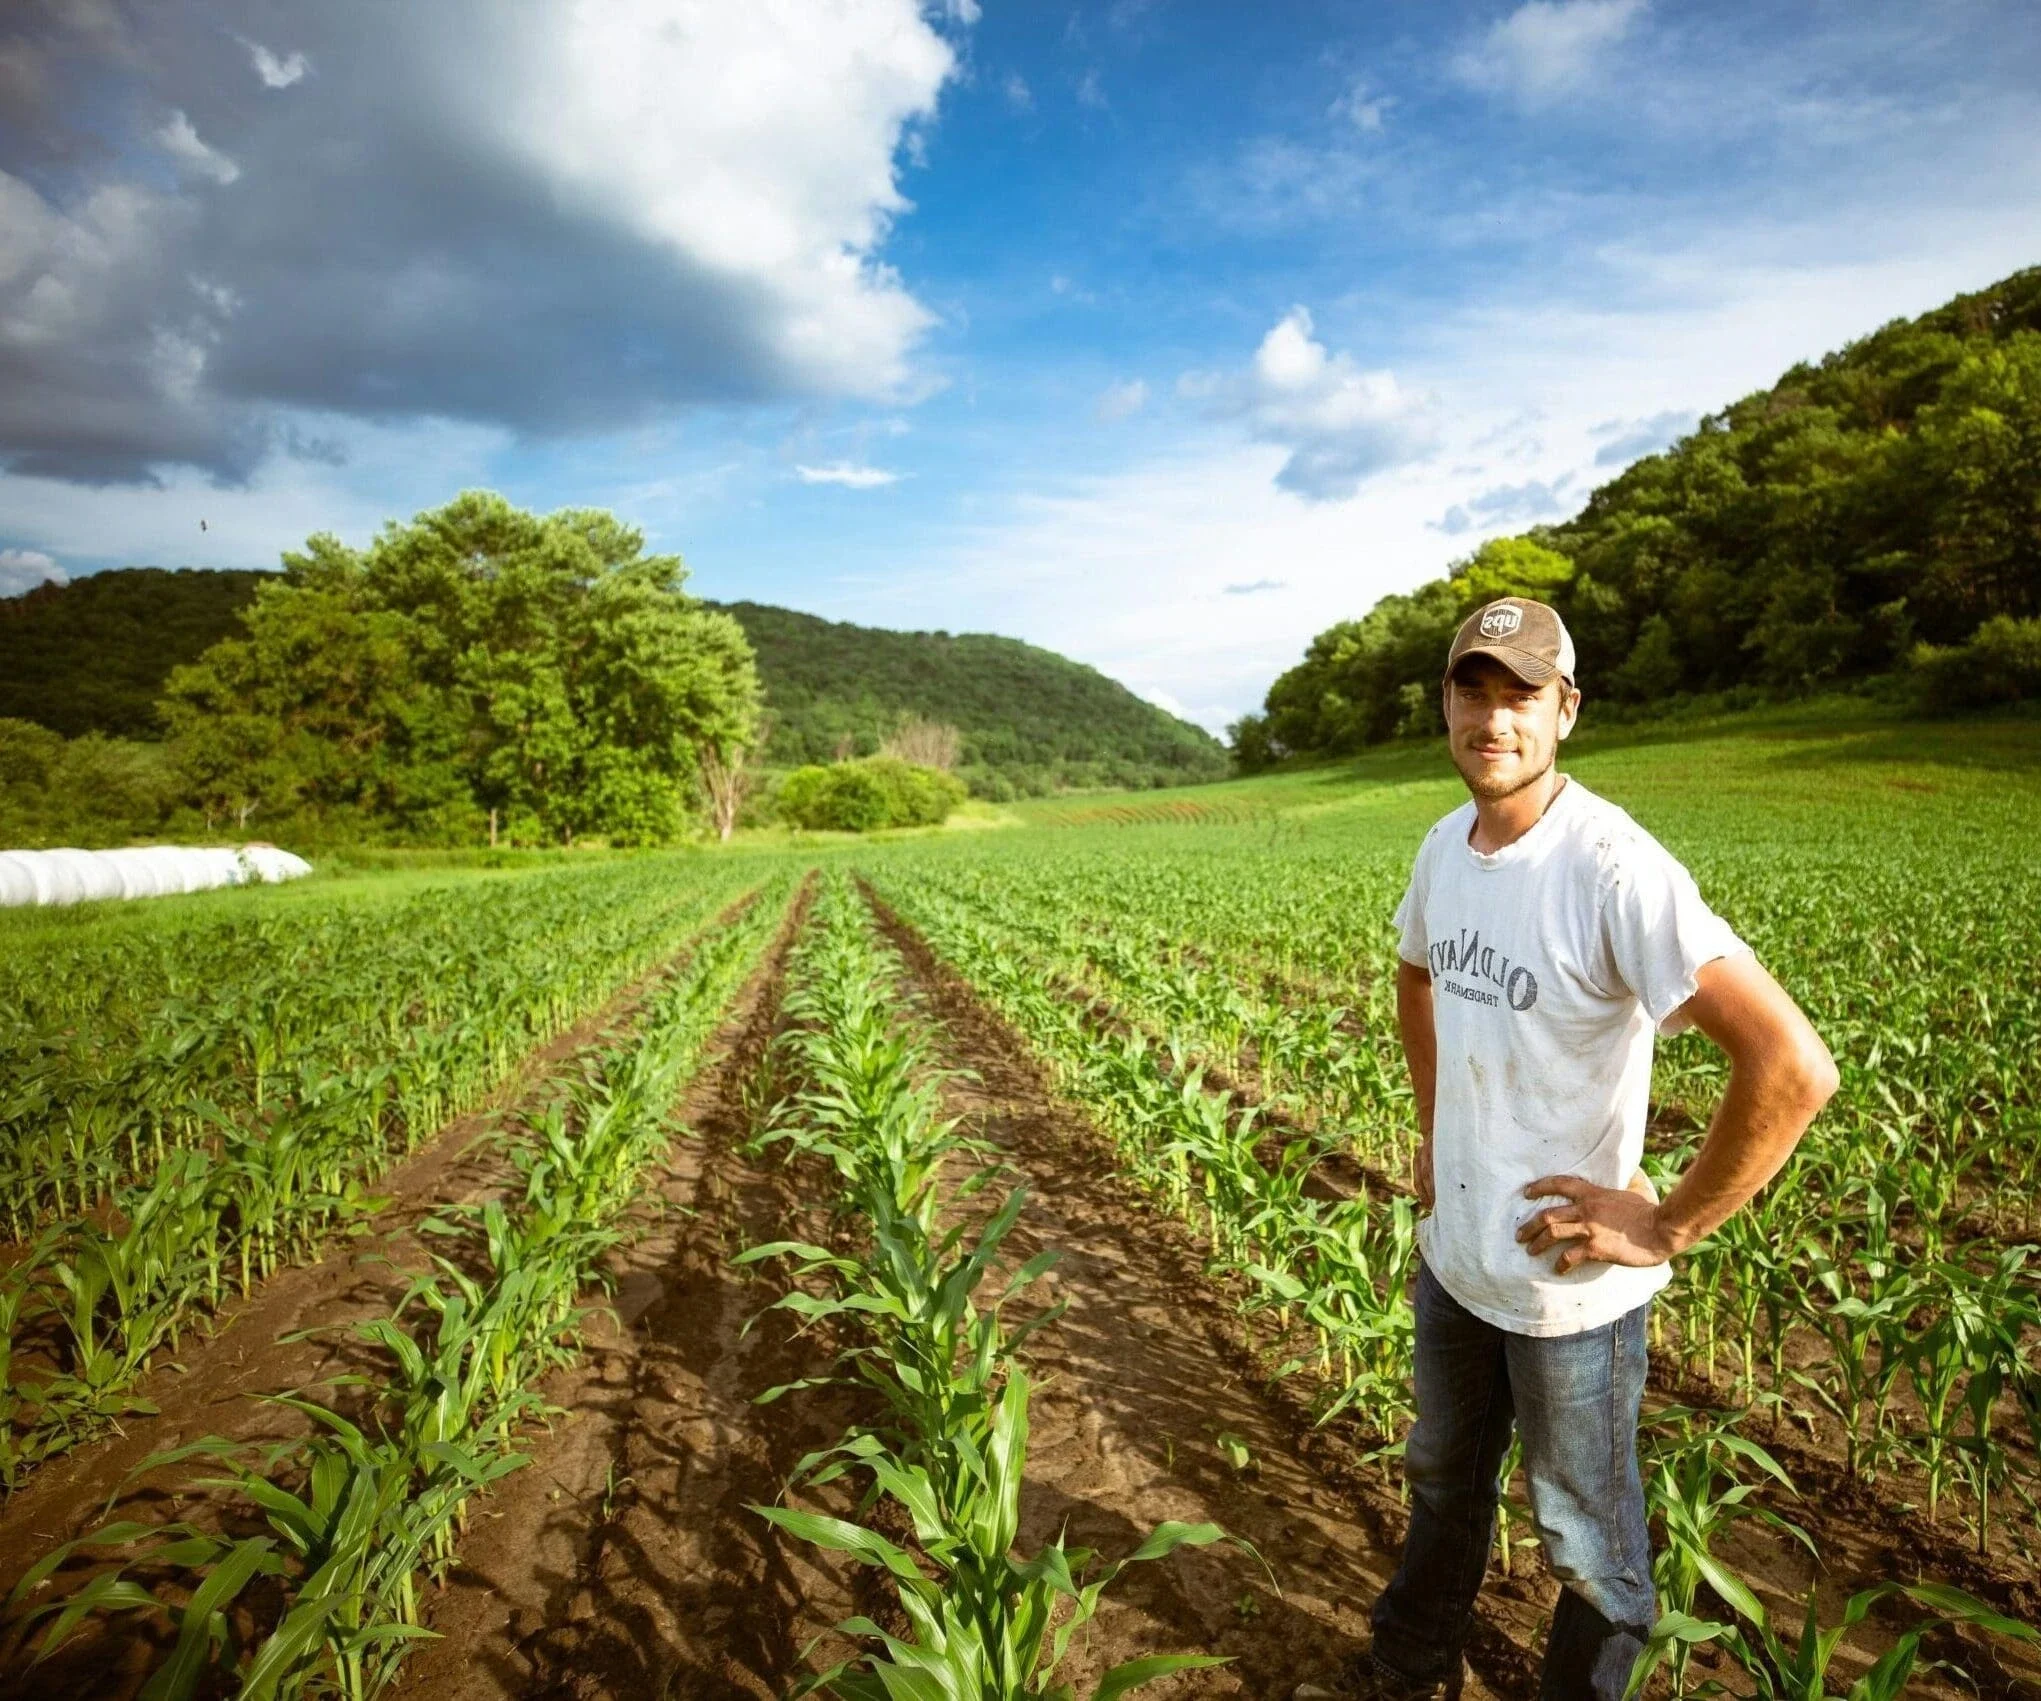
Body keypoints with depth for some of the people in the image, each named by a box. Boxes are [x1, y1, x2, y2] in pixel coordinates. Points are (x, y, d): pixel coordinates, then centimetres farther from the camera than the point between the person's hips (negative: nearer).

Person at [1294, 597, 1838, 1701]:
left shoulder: (1613, 871, -27)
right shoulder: (1445, 847, -3)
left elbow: (1795, 1068, -32)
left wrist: (1667, 1228, -22)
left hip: (1569, 1286, -7)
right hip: (1450, 1252, 8)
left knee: (1587, 1545, 18)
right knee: (1441, 1481, 29)